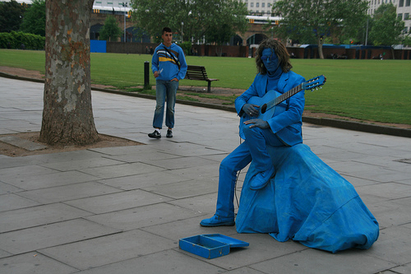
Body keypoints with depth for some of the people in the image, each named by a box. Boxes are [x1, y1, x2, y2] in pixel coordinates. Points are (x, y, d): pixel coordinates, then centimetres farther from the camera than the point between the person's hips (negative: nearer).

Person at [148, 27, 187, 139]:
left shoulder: (178, 49, 3)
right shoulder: (158, 49, 9)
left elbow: (184, 66, 8)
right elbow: (154, 63, 19)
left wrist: (178, 77, -4)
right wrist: (155, 71, -3)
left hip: (172, 81, -1)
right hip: (160, 81, 1)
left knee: (170, 106, 5)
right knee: (159, 105, -9)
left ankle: (170, 129, 18)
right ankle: (157, 130, -12)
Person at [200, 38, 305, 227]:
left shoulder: (295, 80, -8)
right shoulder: (260, 79, 12)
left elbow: (296, 112, -20)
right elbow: (240, 98, 16)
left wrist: (267, 123, -33)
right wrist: (244, 106, -10)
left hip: (287, 133, -7)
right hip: (260, 135, 7)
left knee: (250, 128, -35)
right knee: (227, 165, -4)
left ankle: (266, 169, -12)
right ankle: (224, 215, 5)